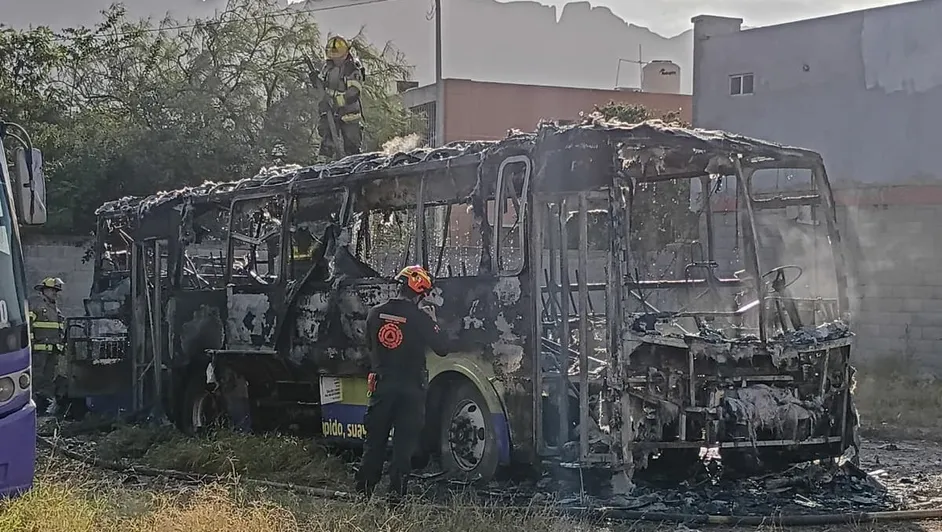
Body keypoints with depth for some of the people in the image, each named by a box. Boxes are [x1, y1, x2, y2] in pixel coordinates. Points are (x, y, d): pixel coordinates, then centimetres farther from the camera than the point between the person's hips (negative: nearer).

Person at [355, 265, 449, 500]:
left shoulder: (375, 313, 0)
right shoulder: (420, 317, -14)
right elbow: (441, 349, -5)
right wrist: (432, 321, 4)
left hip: (382, 385, 4)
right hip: (411, 388, -4)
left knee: (375, 439, 13)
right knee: (404, 443, 4)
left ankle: (363, 489, 16)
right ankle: (396, 493, 2)